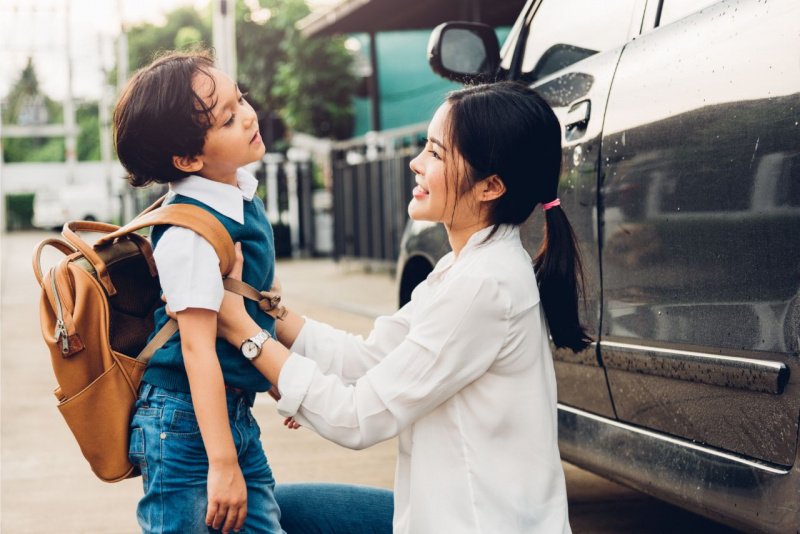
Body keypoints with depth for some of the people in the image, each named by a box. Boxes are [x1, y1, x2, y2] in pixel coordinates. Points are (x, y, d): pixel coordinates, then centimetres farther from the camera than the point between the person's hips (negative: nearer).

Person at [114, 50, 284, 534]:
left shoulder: (242, 196, 4)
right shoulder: (191, 235, -22)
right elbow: (197, 348, -24)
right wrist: (222, 464, -23)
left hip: (235, 415, 8)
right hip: (188, 422, -8)